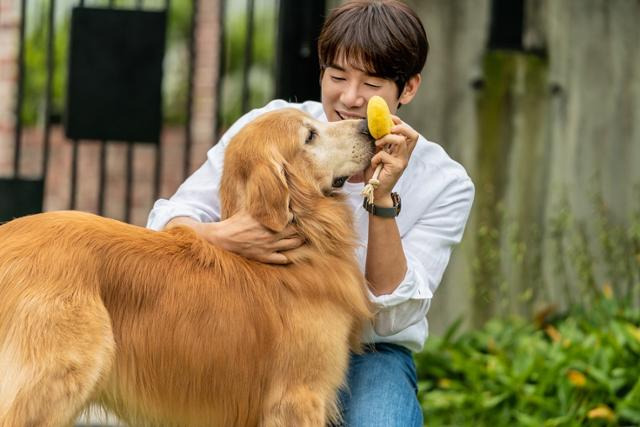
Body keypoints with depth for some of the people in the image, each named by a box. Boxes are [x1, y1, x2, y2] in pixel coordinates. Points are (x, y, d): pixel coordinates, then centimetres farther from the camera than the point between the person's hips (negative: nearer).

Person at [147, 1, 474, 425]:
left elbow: (391, 318, -14)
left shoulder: (445, 184, -9)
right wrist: (221, 236, -35)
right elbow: (170, 221, -11)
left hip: (368, 356, 0)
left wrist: (383, 199, -27)